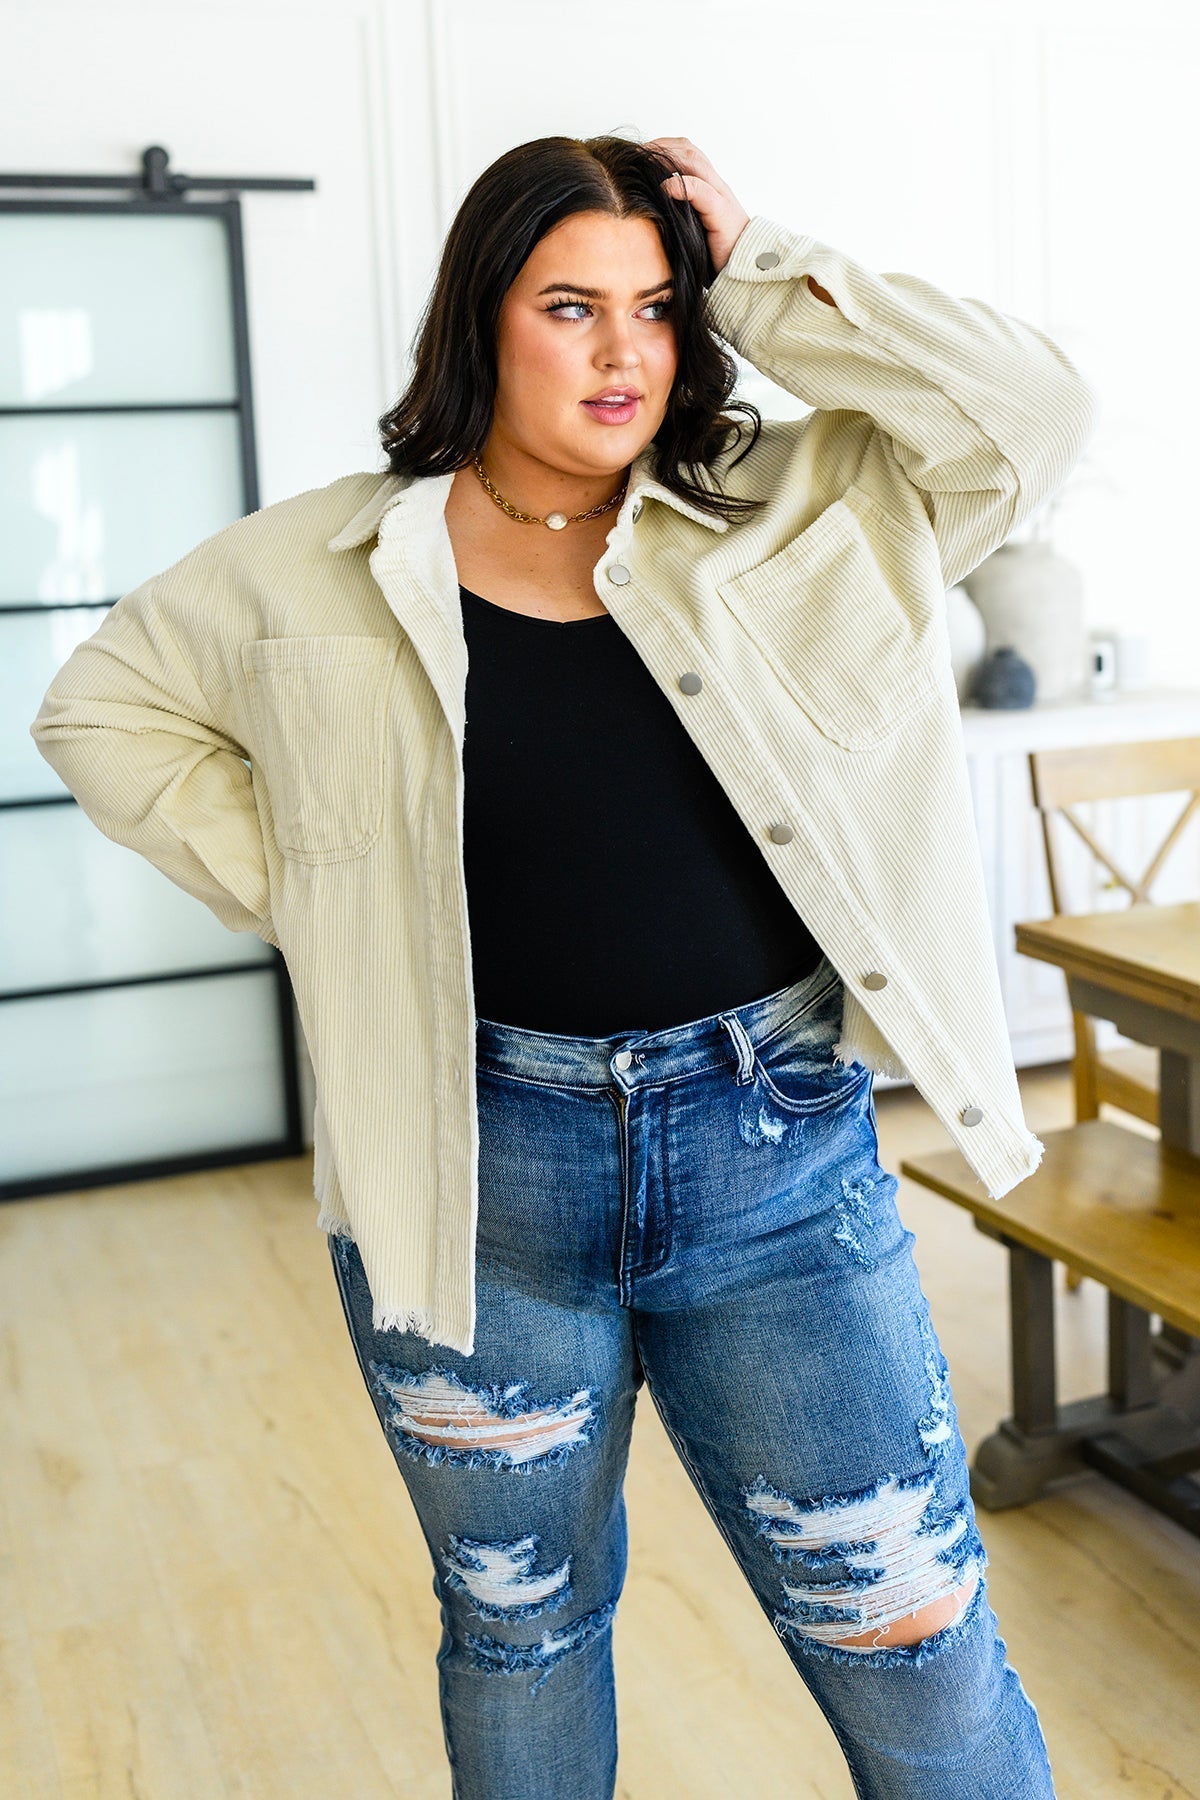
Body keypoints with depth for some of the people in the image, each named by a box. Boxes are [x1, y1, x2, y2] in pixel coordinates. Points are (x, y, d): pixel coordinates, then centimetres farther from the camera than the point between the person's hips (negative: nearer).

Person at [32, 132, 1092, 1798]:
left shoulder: (791, 513, 1)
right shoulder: (319, 566, 0)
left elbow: (1029, 418, -9)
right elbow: (102, 706, 11)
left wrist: (763, 280, -6)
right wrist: (299, 892, 1)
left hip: (777, 1152, 0)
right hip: (482, 1175, 1)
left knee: (910, 1636, 8)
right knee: (519, 1626, 21)